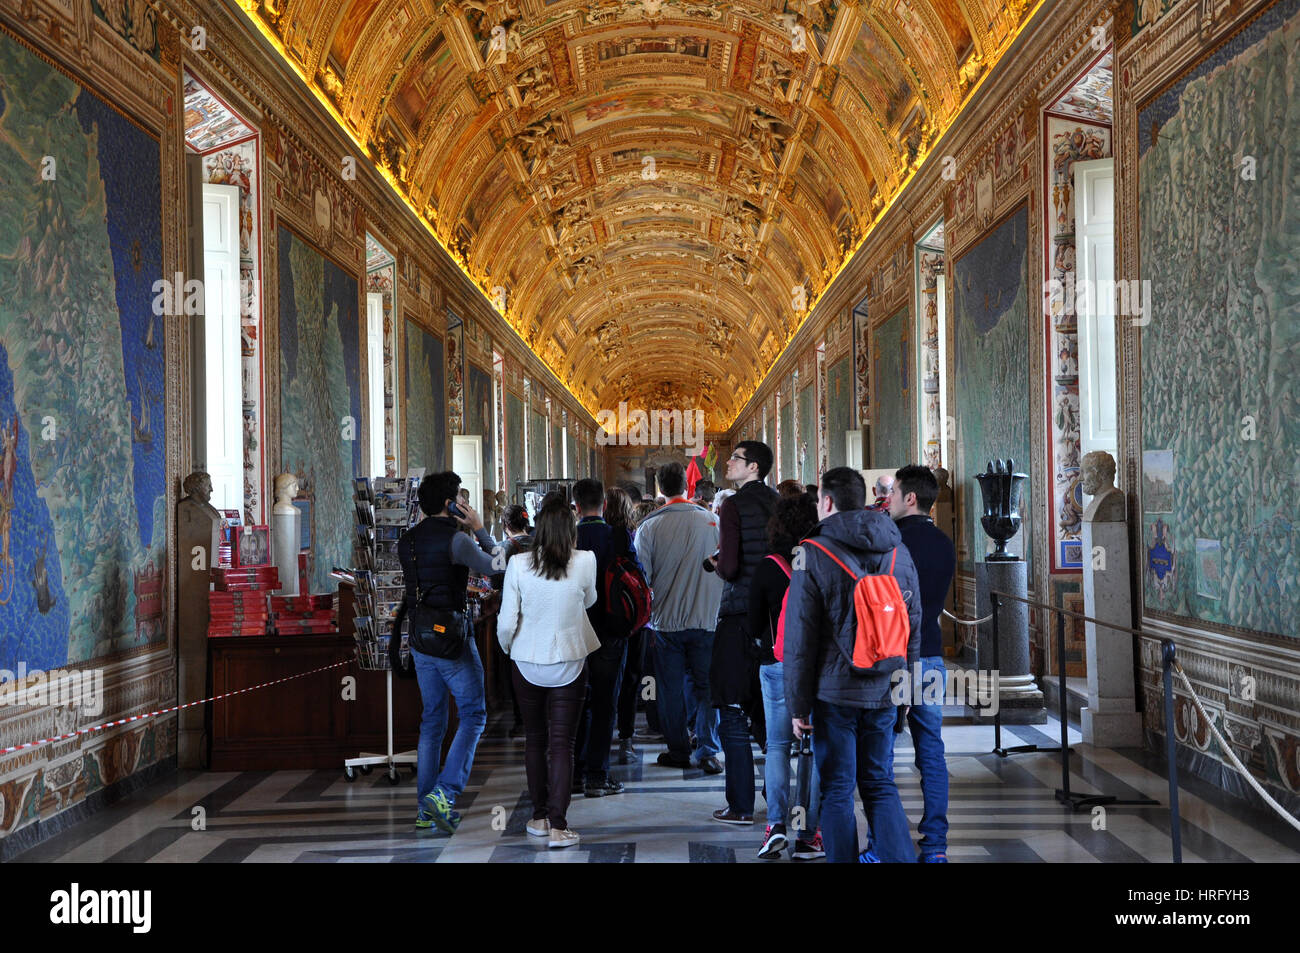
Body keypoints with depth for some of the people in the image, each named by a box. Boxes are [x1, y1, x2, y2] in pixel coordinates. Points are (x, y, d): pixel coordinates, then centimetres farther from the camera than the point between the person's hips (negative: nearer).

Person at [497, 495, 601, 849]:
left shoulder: (518, 565, -12)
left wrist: (507, 648, 12)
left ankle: (539, 817, 27)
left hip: (527, 663, 1)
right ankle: (558, 826, 0)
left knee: (534, 739, 17)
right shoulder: (585, 562, -12)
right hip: (568, 664, -1)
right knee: (562, 743, 4)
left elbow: (506, 623, -8)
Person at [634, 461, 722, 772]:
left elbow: (641, 576, -4)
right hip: (706, 619, 1)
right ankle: (707, 752, 6)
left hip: (665, 621, -1)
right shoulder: (711, 521, -4)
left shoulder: (649, 526, -7)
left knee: (671, 689, 9)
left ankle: (679, 751, 17)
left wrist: (645, 618, 9)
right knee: (706, 687, 8)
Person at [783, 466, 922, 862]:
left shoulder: (813, 554, -10)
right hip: (883, 693, 5)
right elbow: (913, 627, 11)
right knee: (880, 784, 15)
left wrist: (798, 705, -5)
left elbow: (800, 639, -10)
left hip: (834, 692, -4)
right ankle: (898, 856, 8)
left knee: (836, 790, 6)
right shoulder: (898, 551, 6)